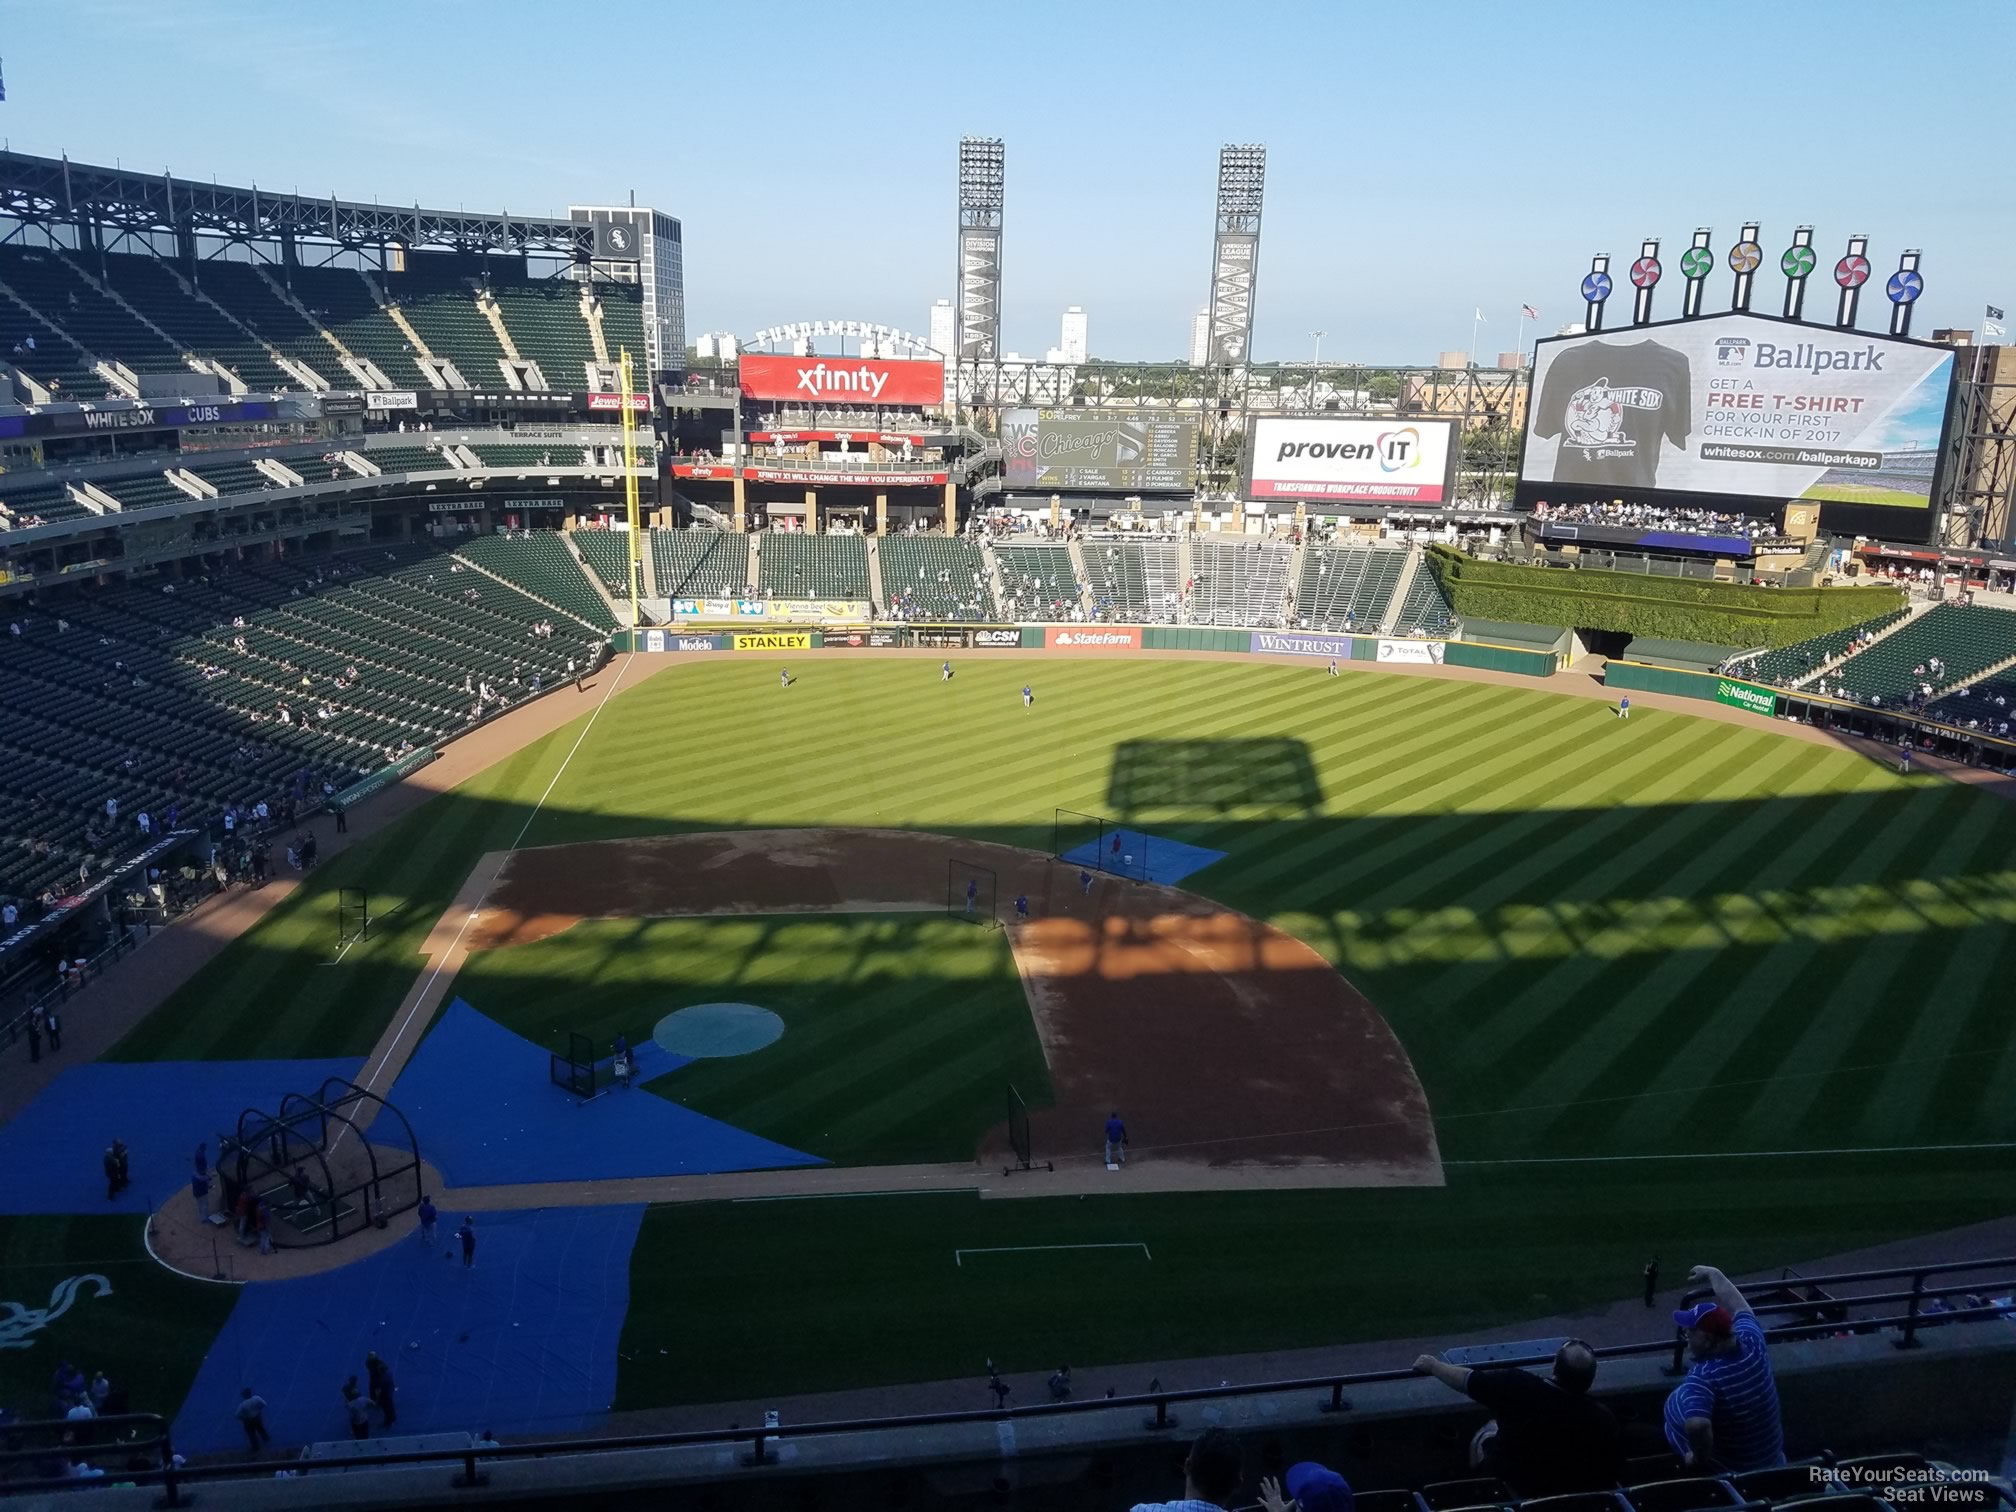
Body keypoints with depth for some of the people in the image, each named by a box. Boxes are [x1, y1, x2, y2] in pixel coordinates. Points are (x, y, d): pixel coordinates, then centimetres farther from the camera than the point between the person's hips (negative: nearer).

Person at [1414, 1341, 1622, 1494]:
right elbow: (1615, 1470, -14)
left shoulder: (1518, 1386, -28)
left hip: (1515, 1486, -1)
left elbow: (1466, 1380, -14)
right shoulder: (1601, 1417, -27)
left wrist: (1432, 1365, 5)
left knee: (1485, 1436, 25)